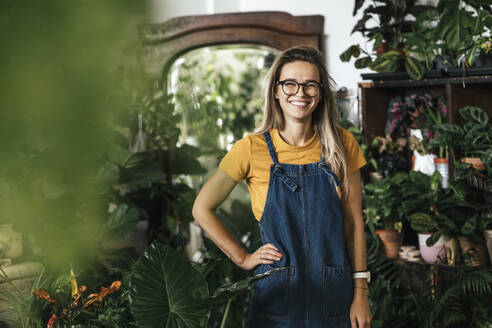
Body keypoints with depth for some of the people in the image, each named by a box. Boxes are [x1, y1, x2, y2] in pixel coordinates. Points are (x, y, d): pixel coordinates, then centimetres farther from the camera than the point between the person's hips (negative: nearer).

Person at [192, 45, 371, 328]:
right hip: (277, 298, -1)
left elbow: (353, 221, 2)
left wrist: (361, 294, 0)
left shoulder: (342, 145, -2)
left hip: (335, 297, 1)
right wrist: (243, 259, 0)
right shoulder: (252, 149, -7)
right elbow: (203, 209, 3)